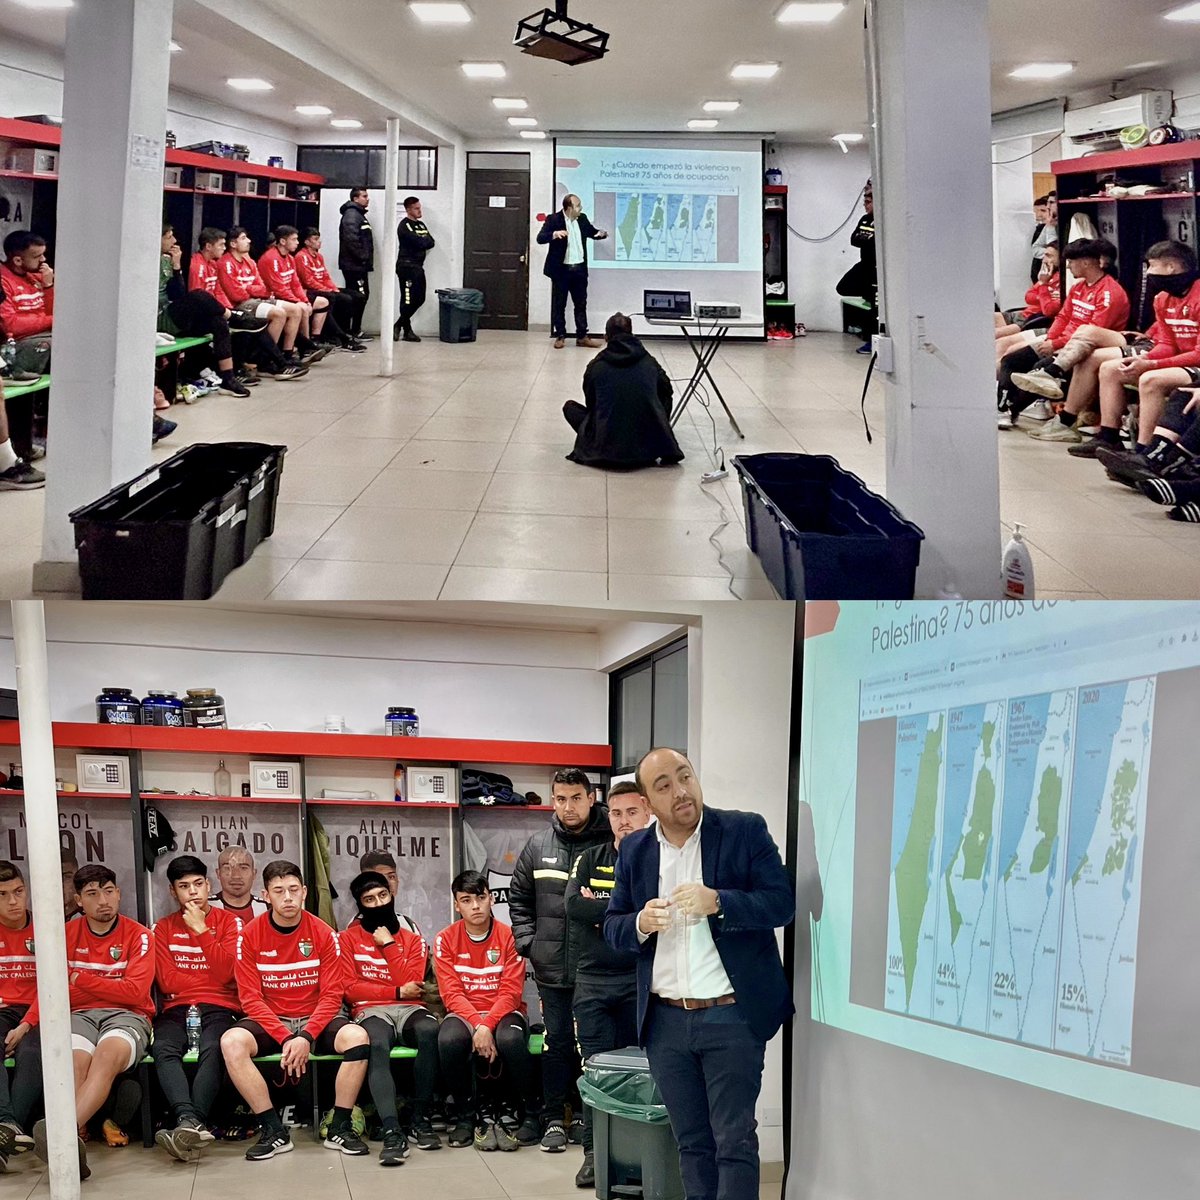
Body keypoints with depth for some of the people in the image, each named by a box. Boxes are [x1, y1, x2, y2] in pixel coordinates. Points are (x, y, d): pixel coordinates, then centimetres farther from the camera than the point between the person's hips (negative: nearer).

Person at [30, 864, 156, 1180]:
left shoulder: (139, 936, 5)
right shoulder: (66, 935, 13)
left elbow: (135, 992, -5)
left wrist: (80, 980, -3)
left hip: (127, 1016, -2)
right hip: (80, 1015, 2)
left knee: (108, 1054, -38)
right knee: (74, 1060, -34)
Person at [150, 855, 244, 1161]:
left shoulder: (229, 922, 10)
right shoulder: (163, 928, 16)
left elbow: (226, 973, -6)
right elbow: (167, 981, 3)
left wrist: (201, 930, -6)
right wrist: (208, 980, 0)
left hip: (219, 1008, -2)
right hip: (177, 1009, 2)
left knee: (213, 1049, -36)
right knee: (163, 1049, -33)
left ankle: (190, 1124, -49)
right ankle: (189, 1120, -50)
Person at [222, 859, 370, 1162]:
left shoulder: (323, 934, -3)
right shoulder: (250, 935, -5)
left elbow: (332, 995, -5)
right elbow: (250, 998, -8)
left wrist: (306, 1037, -21)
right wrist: (286, 1038, -21)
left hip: (315, 1020, 0)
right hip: (269, 1021, 0)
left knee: (357, 1036, -29)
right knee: (232, 1041, -31)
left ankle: (340, 1128, -15)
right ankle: (274, 1131, -22)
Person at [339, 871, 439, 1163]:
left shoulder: (412, 939, 16)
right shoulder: (348, 938, 12)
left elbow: (411, 985, 1)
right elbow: (350, 989, 1)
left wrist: (388, 945, -1)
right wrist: (397, 991, -3)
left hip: (409, 1010, 2)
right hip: (371, 1011, -2)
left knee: (429, 1030, -37)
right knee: (376, 1045, -40)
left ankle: (421, 1119, -26)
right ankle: (392, 1132, -48)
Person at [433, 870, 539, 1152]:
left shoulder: (509, 936, -3)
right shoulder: (446, 940, 0)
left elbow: (510, 992, -8)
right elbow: (452, 993, -6)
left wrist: (487, 1026, -23)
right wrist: (476, 1026, -22)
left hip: (503, 1012, -1)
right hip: (464, 1013, 1)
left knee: (510, 1039, -36)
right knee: (449, 1041, -34)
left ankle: (528, 1115, -13)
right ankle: (467, 1116, -12)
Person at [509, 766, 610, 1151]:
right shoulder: (539, 846, 6)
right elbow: (518, 897, 15)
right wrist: (528, 942, 7)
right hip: (551, 967, 3)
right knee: (556, 1043, 7)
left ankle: (585, 1115, 20)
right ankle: (553, 1119, 16)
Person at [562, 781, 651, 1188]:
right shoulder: (590, 860, 9)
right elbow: (573, 906, -7)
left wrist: (599, 908, -11)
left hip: (640, 980, -2)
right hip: (593, 980, 2)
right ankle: (594, 1151, 8)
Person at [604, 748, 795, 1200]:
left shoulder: (745, 831, -5)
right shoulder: (634, 850, 7)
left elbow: (782, 903, -10)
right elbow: (612, 927, 9)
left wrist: (717, 902, -26)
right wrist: (640, 923, -14)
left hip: (732, 1016, -4)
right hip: (665, 1020, 4)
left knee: (734, 1142, -3)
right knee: (691, 1142, 13)